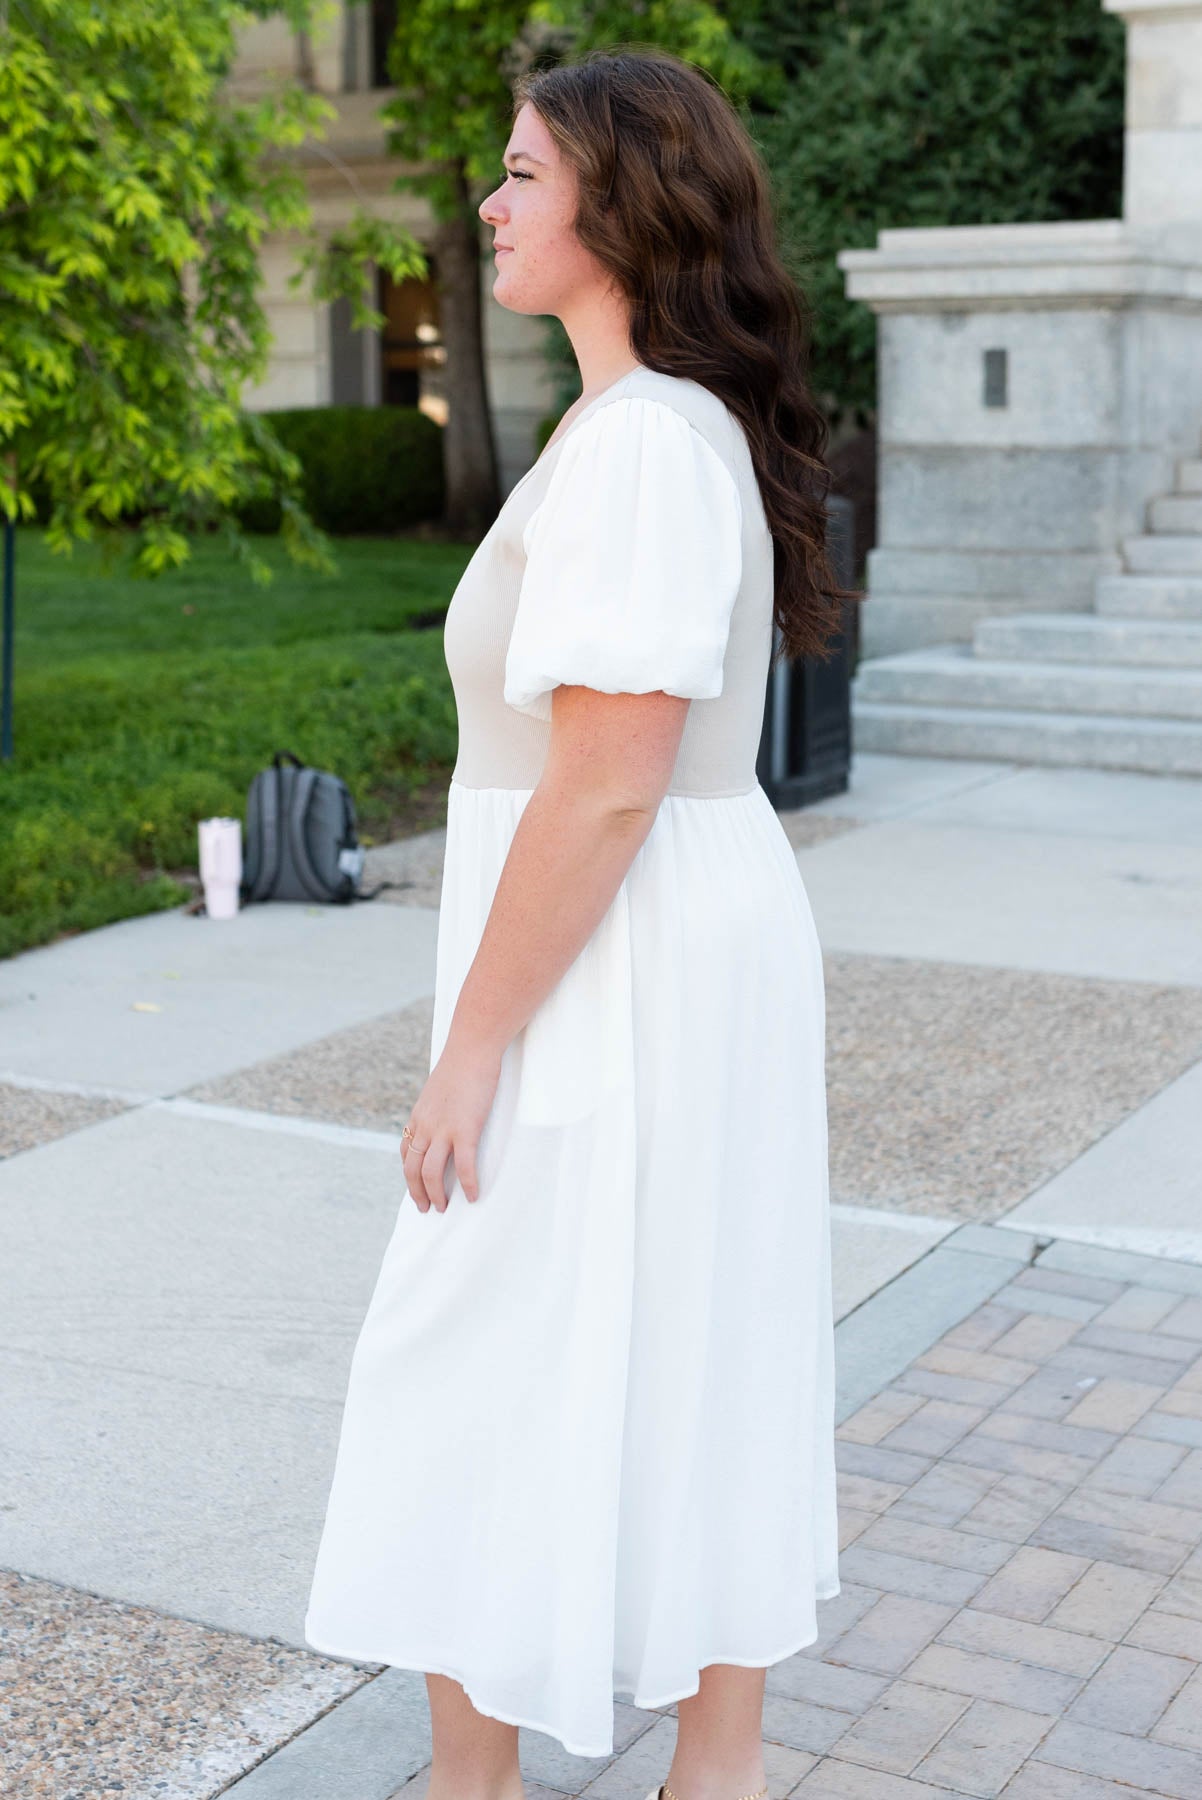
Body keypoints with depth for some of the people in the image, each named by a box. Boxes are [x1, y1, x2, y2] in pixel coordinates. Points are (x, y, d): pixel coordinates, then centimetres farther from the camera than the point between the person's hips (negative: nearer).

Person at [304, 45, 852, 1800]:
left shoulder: (635, 444, -20)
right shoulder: (702, 427, 10)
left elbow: (608, 782, -25)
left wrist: (472, 1045, -19)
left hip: (612, 974, -10)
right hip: (716, 930, 10)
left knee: (492, 1378, 5)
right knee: (704, 1362, 16)